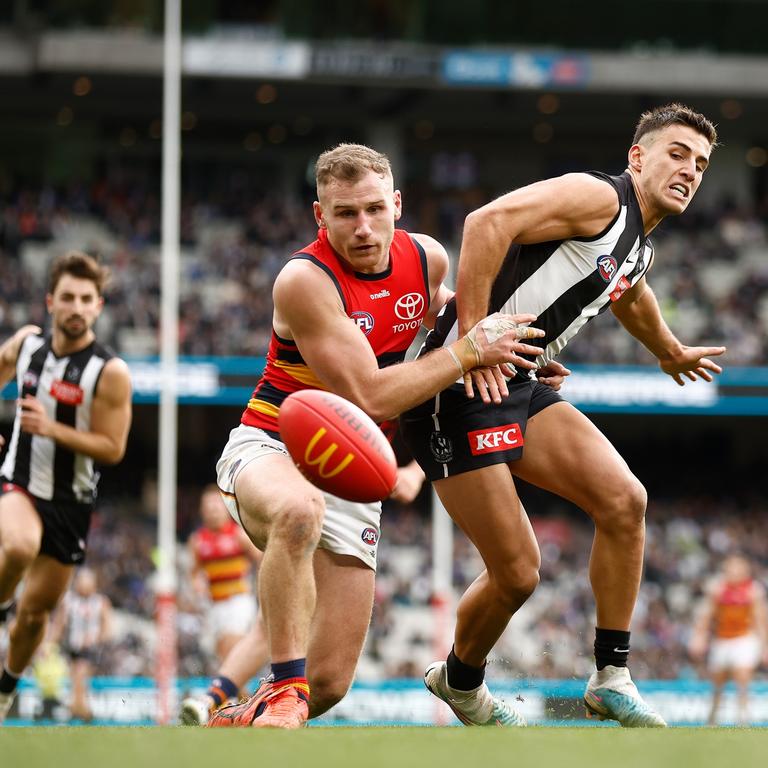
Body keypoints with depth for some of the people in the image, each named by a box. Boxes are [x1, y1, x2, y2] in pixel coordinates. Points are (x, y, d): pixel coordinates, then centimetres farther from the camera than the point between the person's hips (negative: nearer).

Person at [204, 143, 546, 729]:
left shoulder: (427, 257, -2)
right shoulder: (305, 280, -22)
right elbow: (371, 397, -25)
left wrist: (480, 342, 6)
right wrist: (470, 350, -20)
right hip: (271, 449, -6)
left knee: (329, 683, -2)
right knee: (300, 512, -45)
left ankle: (237, 721, 25)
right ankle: (284, 690, -36)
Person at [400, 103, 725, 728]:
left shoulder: (640, 248, 17)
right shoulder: (600, 197, -13)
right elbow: (488, 222, -27)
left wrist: (671, 352, 60)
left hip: (520, 389, 9)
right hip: (458, 391, -9)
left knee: (624, 500, -9)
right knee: (517, 572, -7)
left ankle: (611, 679, 2)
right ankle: (461, 678, 23)